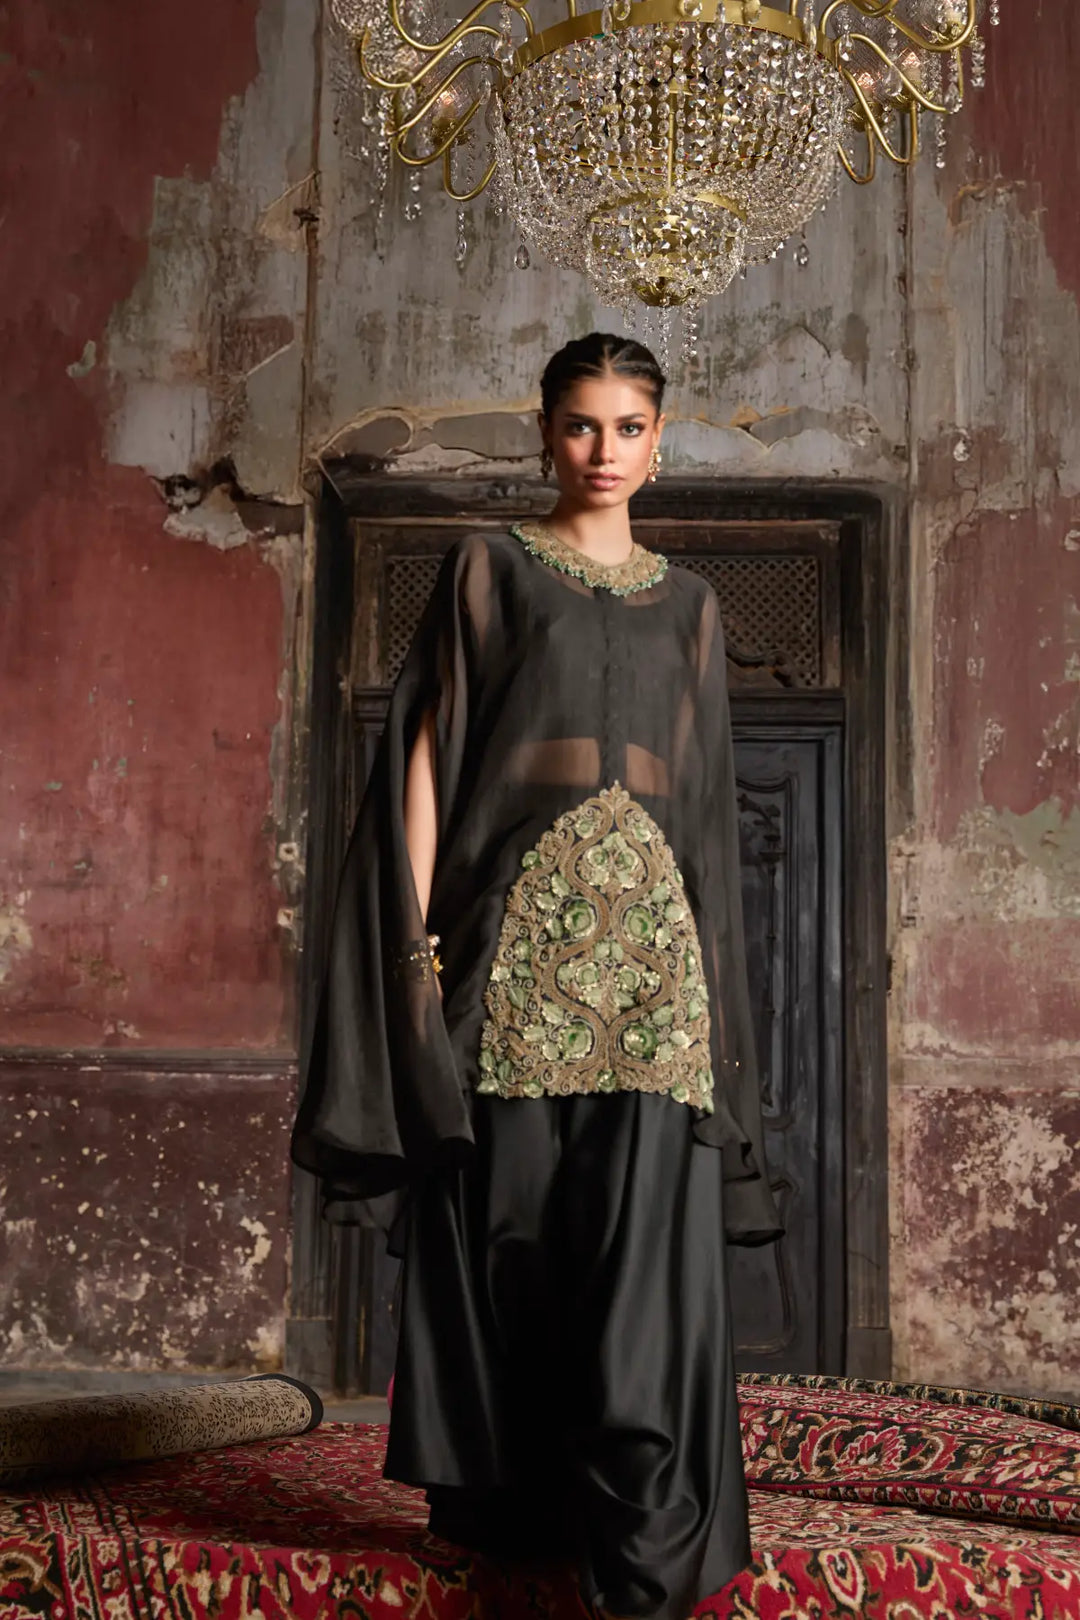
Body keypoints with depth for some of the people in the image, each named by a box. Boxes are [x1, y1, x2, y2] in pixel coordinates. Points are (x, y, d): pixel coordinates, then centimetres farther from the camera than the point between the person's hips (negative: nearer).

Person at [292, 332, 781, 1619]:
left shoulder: (689, 605, 19)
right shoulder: (489, 566, 9)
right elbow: (427, 750, 1)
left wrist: (714, 980, 11)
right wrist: (418, 934, -10)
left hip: (650, 929, 2)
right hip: (516, 919, -2)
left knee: (650, 1231, -6)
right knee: (507, 1218, -1)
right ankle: (508, 1508, 12)